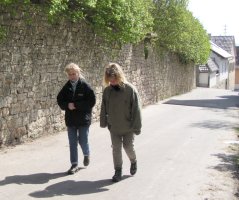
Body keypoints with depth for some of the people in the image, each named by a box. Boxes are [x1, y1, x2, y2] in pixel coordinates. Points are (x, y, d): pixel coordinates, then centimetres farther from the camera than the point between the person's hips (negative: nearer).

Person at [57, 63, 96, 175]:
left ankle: (86, 154, 37)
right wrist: (67, 105, -13)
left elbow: (92, 101, -13)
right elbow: (59, 99, 9)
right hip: (70, 119, 4)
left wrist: (76, 105, -18)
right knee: (72, 143, 7)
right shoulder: (66, 87, 3)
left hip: (83, 119, -3)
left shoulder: (85, 86, -9)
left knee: (83, 141, 5)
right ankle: (74, 165, 16)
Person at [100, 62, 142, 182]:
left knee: (128, 147, 8)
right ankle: (118, 171, 22)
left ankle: (133, 161, 38)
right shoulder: (107, 91, -6)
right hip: (113, 127, 3)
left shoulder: (130, 89, -17)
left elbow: (136, 109, -14)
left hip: (128, 127, -3)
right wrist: (103, 122, 9)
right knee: (116, 148, 7)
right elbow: (103, 109, 5)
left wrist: (137, 126, -14)